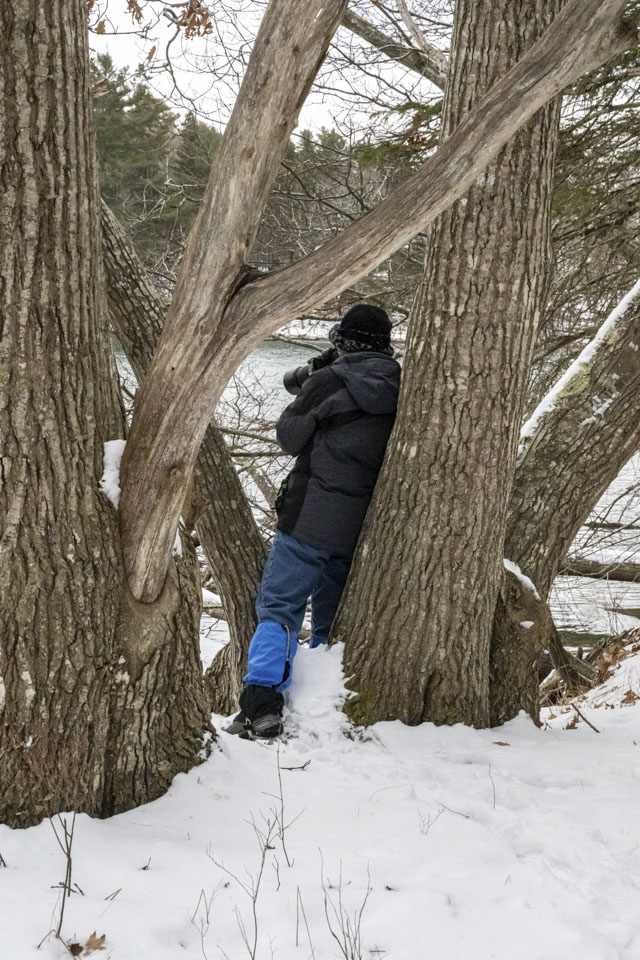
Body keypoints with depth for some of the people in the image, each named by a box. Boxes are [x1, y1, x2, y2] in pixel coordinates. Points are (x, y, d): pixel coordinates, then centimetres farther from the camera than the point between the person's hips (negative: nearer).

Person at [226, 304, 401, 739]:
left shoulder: (328, 382, -8)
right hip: (363, 528, 5)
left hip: (310, 519, -5)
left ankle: (262, 704, -10)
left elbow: (290, 437, 1)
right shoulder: (400, 391, 5)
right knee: (332, 622, 16)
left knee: (278, 609, 2)